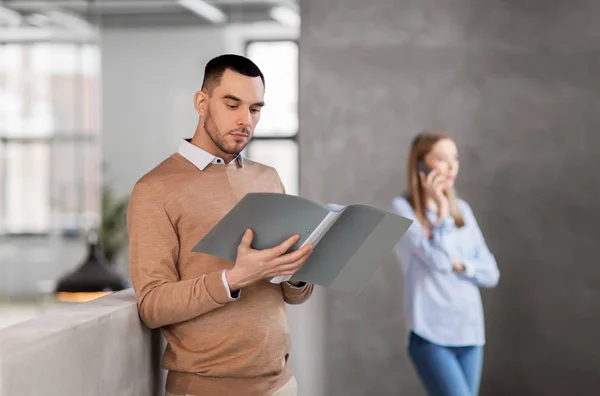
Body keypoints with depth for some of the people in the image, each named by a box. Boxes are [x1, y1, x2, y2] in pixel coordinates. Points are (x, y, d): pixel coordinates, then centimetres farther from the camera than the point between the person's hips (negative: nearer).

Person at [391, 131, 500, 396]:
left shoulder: (462, 210, 12)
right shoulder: (403, 208, -3)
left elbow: (490, 273, 10)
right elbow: (436, 257, -16)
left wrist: (460, 265, -8)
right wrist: (441, 208, -11)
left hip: (470, 332, 6)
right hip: (430, 335, -6)